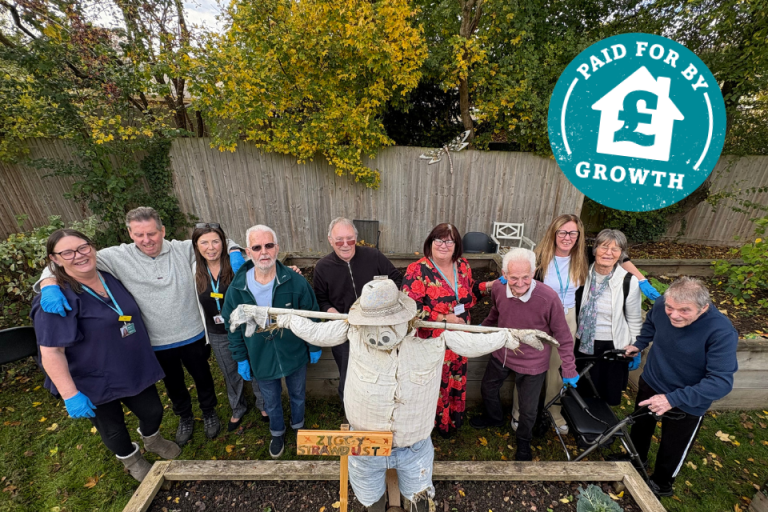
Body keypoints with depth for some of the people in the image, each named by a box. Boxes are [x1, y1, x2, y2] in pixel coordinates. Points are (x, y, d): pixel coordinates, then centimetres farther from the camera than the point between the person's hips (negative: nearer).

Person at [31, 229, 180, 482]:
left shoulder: (111, 278, -2)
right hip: (95, 383, -5)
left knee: (153, 411, 19)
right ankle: (131, 459, 48)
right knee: (113, 428, 18)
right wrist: (70, 395, -24)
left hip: (136, 370, 5)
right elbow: (50, 352, -23)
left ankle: (151, 439, 53)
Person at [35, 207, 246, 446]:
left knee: (202, 377, 22)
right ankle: (184, 417, 56)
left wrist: (234, 253, -26)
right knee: (173, 384, 26)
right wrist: (49, 284, -26)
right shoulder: (119, 257, -12)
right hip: (157, 343, 1)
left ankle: (209, 412, 51)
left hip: (193, 336, -1)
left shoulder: (184, 249, -13)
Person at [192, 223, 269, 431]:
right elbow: (199, 303, 5)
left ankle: (263, 404, 42)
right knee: (231, 375, 23)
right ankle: (238, 409, 49)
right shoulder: (196, 269, -5)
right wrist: (206, 333, 9)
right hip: (218, 335, 3)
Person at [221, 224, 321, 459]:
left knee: (298, 395, 25)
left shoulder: (296, 282, -21)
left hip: (295, 355, -1)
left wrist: (314, 347, -2)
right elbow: (232, 326, -1)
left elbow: (312, 315, -9)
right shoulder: (237, 288, -14)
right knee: (271, 402, 25)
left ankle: (298, 425, 57)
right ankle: (277, 432, 56)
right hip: (261, 359, 1)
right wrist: (241, 358, 1)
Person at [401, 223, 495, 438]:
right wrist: (444, 318, -24)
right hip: (431, 342, -6)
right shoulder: (418, 270, -18)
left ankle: (453, 420, 49)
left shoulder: (463, 265, 1)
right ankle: (432, 422, 39)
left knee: (456, 381, 23)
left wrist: (489, 286, -1)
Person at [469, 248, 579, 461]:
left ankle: (523, 440, 50)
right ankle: (494, 418, 60)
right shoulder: (499, 290, -20)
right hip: (501, 355, 4)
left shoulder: (548, 298, -32)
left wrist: (569, 370, -9)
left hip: (532, 364, -4)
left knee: (528, 410, 16)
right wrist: (483, 326, 17)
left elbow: (563, 337, -17)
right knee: (487, 389, 26)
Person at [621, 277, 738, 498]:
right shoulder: (661, 305, -22)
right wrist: (639, 344, -4)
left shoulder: (722, 333, -33)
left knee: (673, 448, 21)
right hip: (649, 384, 4)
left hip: (687, 403, -3)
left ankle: (661, 484, 50)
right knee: (640, 427, 28)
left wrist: (672, 399, -38)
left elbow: (721, 381, -32)